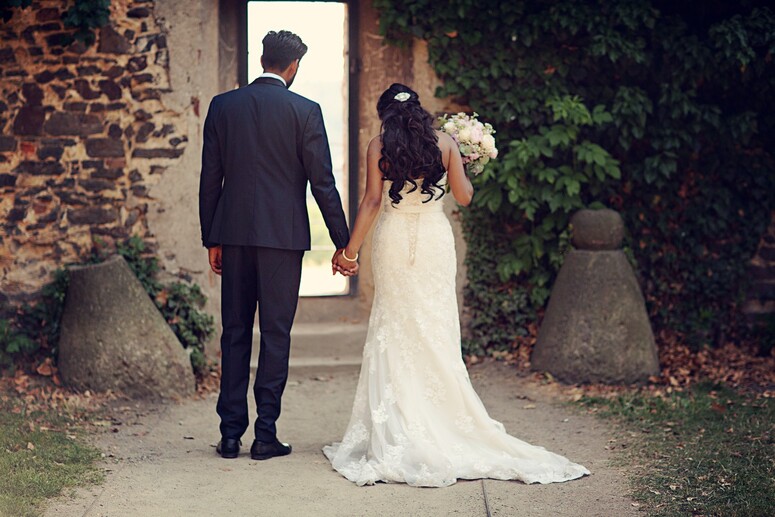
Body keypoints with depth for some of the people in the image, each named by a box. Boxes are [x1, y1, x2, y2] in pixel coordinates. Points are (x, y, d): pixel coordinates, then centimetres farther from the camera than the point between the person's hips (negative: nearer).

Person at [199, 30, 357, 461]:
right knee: (276, 334, 3)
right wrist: (343, 243, 0)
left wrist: (212, 239, 12)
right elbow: (322, 182, -6)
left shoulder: (223, 106, 5)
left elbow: (210, 178, 6)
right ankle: (266, 434, 5)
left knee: (235, 333, 9)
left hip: (234, 233, 3)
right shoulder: (305, 111, -5)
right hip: (283, 234, -3)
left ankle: (231, 434, 11)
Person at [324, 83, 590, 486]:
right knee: (436, 331, 6)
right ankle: (447, 427, 6)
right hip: (435, 241, 1)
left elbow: (372, 201, -7)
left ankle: (395, 435, 4)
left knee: (394, 330, 5)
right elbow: (464, 197, 2)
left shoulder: (378, 146, -1)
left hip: (393, 239, -1)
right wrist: (464, 168, 22)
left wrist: (350, 249, -2)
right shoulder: (444, 143, 3)